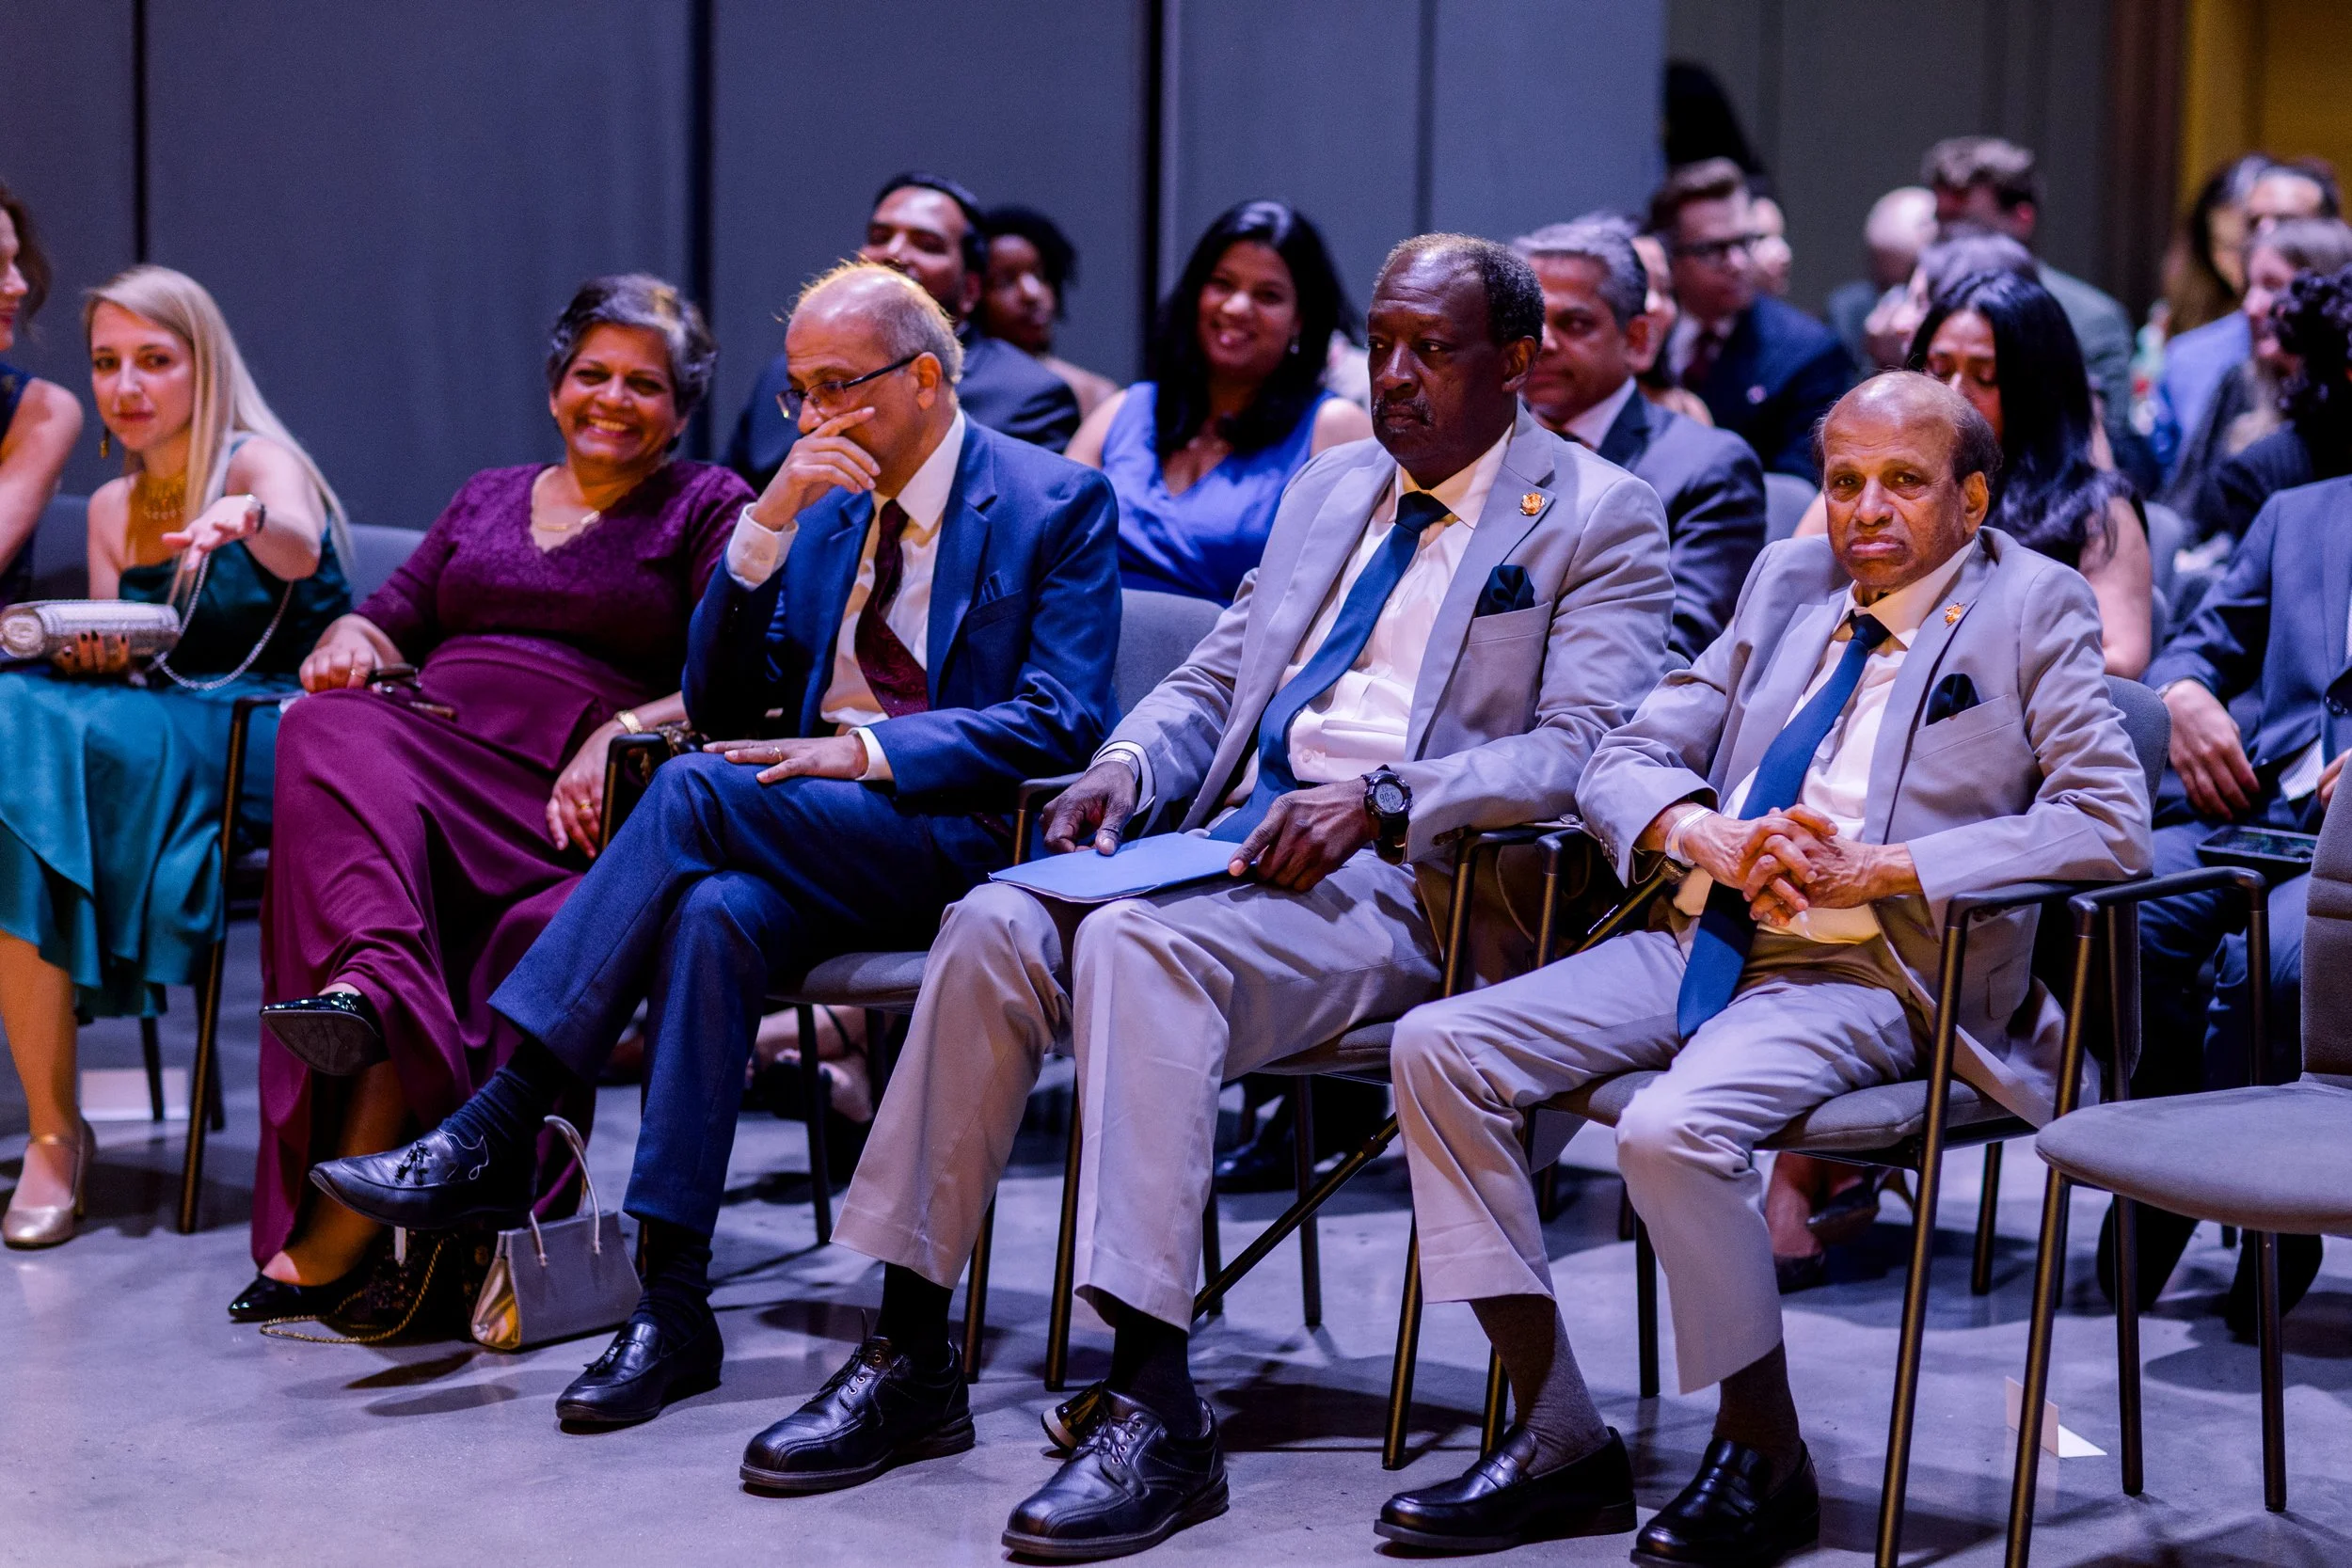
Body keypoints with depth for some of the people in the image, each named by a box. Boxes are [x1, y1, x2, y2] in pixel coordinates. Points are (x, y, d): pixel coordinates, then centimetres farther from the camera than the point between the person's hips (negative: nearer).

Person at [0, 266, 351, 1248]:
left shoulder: (260, 463, -2)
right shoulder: (110, 509, 17)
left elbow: (299, 551, -26)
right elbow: (107, 664, 18)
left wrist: (247, 521, -49)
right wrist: (83, 652, -6)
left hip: (281, 744, -5)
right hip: (153, 739, 5)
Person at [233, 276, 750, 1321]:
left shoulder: (709, 508, 14)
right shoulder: (489, 497, 30)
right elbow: (393, 616, 24)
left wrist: (622, 731, -16)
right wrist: (350, 643, -1)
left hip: (567, 789, -4)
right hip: (429, 733, 4)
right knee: (326, 733, -32)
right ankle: (376, 979, -55)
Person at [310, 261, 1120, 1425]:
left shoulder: (1058, 504, 1)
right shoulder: (821, 509, 18)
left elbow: (1063, 722, -10)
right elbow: (720, 705, 11)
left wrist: (867, 749, -18)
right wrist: (767, 526, -3)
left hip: (975, 845, -5)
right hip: (813, 846, 5)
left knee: (698, 793, -29)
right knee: (714, 915, -33)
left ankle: (495, 1132, -30)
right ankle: (672, 1302, -35)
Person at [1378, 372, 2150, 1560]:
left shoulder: (2034, 607, 2)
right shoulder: (1788, 582, 17)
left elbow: (2109, 823, -11)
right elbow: (1626, 760, 17)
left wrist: (1875, 868, -17)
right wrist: (1711, 837, -8)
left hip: (1863, 976, -6)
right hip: (1701, 940, 7)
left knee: (1672, 1128, -33)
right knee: (1438, 1048, -12)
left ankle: (1764, 1461, -9)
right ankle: (1557, 1443, -6)